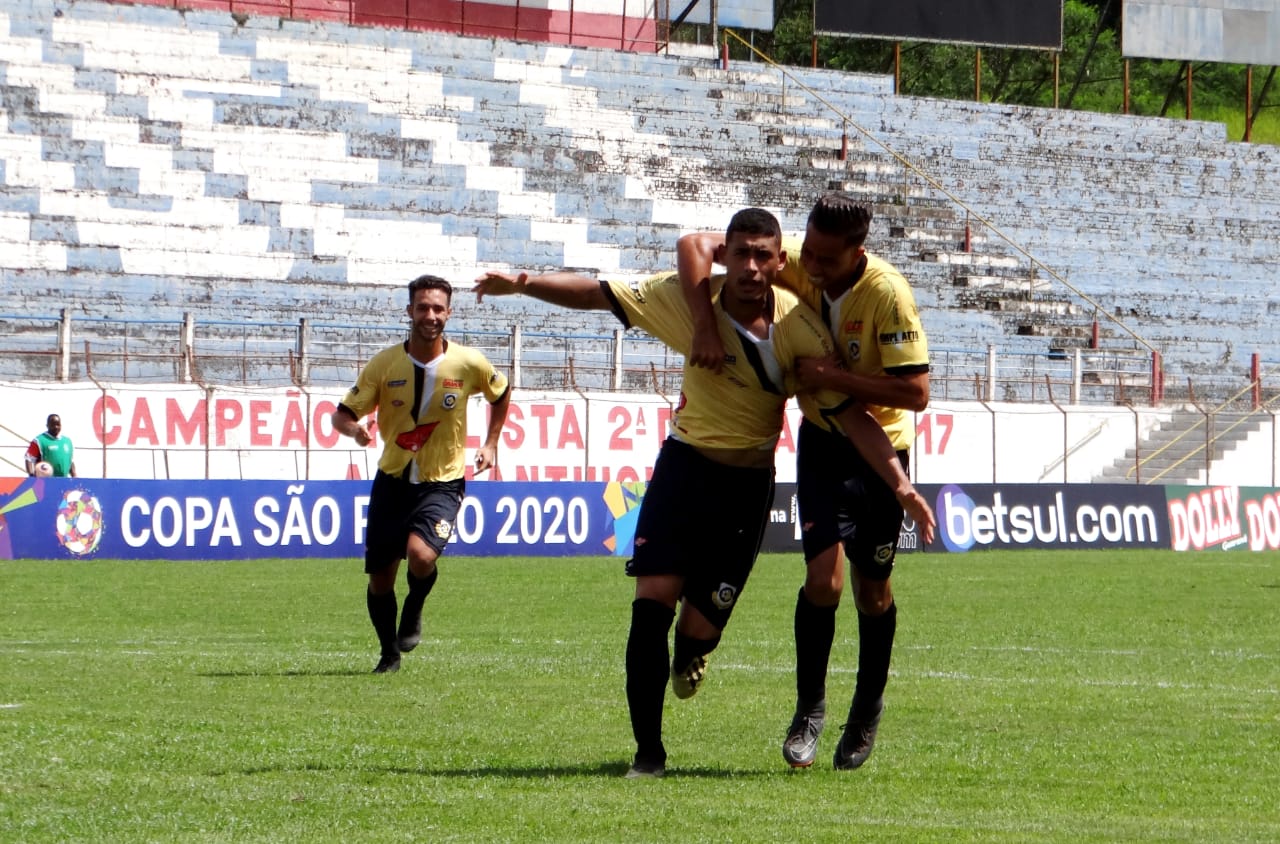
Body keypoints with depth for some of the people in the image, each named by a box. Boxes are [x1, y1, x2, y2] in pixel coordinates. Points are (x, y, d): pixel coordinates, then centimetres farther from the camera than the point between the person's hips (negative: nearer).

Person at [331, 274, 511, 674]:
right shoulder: (384, 364, -8)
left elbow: (501, 394, 15)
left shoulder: (468, 363, -7)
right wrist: (354, 429, -27)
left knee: (421, 554, -28)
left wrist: (490, 443, 7)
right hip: (392, 479, 2)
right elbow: (341, 415, -5)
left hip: (443, 482, -2)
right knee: (379, 577, 3)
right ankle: (389, 652, 29)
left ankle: (414, 611, 6)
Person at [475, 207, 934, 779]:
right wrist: (522, 284, -18)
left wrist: (899, 481, -23)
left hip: (748, 480, -1)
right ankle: (648, 751, -5)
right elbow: (596, 294, -6)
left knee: (702, 623, -4)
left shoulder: (799, 328, -16)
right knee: (653, 597, -14)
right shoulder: (687, 299, -13)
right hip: (685, 460, 1)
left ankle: (690, 652, 37)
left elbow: (851, 415, -15)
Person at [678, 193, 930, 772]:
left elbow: (915, 392, -28)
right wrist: (705, 327, -27)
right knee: (824, 577, -14)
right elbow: (696, 245, -14)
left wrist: (832, 377, -31)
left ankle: (867, 711, 30)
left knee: (872, 591, 7)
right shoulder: (793, 264, -16)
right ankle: (809, 711, 3)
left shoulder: (887, 294, -26)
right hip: (822, 437, 2)